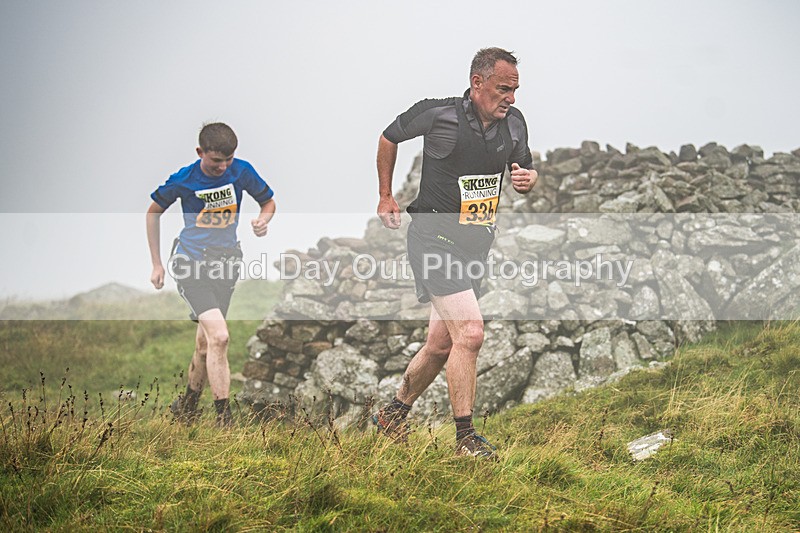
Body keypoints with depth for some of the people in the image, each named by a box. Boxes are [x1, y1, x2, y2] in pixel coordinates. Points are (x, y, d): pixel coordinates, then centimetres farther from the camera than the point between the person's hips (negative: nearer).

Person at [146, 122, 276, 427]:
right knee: (219, 336, -20)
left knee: (205, 346, 10)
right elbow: (154, 211, 5)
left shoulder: (241, 171, -5)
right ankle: (224, 419, -19)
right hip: (190, 264, -4)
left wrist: (264, 219, -13)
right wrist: (156, 264, 5)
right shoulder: (184, 180, -11)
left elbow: (268, 202, 12)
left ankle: (186, 407, 32)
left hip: (225, 263, 4)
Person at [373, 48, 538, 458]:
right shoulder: (438, 115, -12)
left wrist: (528, 179, -7)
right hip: (434, 238, -7)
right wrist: (385, 196, 11)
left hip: (475, 246, 7)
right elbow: (389, 137, 6)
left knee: (441, 346, 13)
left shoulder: (514, 123, 3)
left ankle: (393, 414, 34)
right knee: (470, 332, -20)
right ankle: (465, 439, -13)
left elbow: (525, 171, 18)